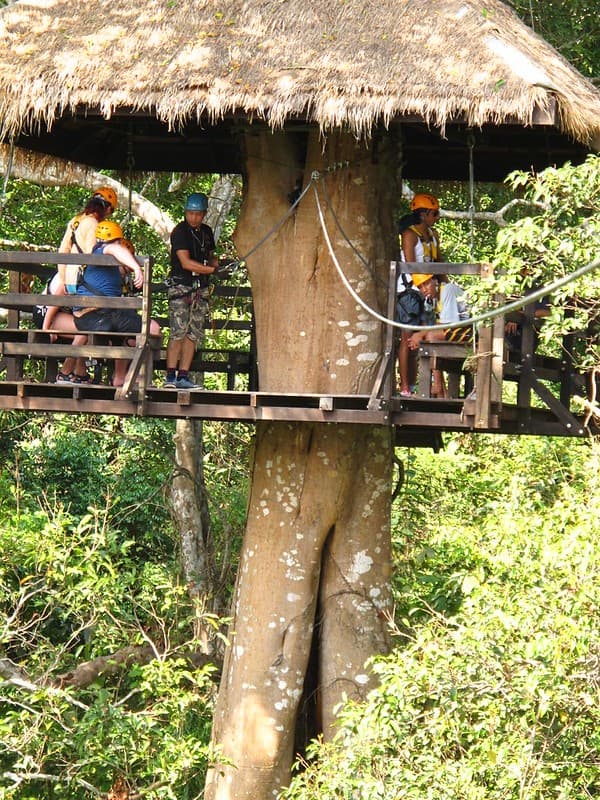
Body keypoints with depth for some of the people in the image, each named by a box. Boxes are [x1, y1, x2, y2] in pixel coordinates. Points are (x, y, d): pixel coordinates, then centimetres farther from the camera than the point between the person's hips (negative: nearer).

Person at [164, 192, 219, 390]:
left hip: (200, 288, 7)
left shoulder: (207, 232, 14)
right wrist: (211, 269, -14)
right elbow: (186, 262, -15)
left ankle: (183, 376, 4)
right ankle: (170, 376, -13)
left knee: (194, 333, 3)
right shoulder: (179, 231, -8)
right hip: (181, 285, -7)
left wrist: (215, 262, 4)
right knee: (178, 331, -14)